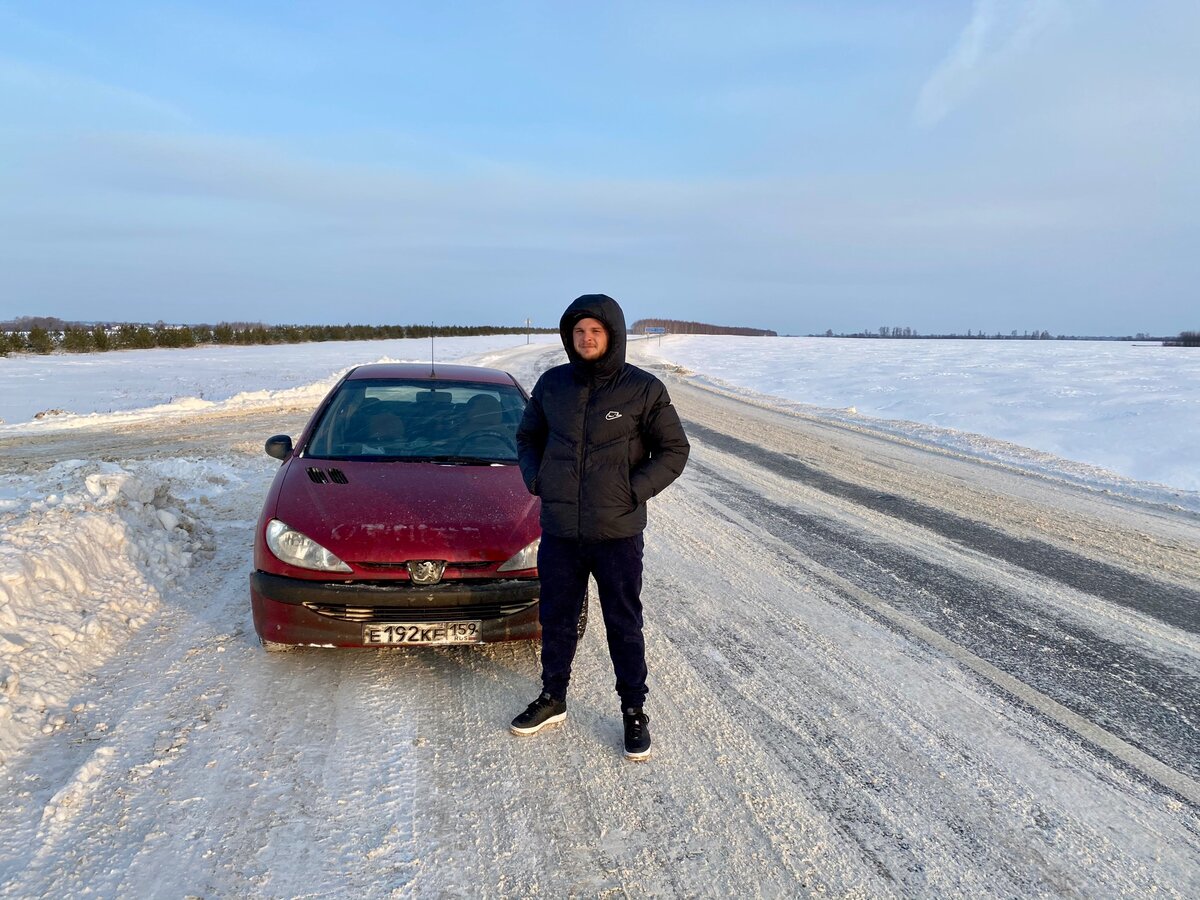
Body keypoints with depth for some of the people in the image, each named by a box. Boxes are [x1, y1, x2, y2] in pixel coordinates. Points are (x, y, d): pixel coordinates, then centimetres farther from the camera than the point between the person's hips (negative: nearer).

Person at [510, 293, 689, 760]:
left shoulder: (643, 389, -8)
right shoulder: (552, 385, 2)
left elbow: (674, 450, -2)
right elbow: (528, 438, 16)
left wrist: (635, 490, -13)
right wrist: (536, 480, 0)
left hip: (618, 534, -3)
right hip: (559, 532, 3)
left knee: (624, 627, 10)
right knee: (557, 621, 17)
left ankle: (634, 712, 27)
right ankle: (552, 700, 37)